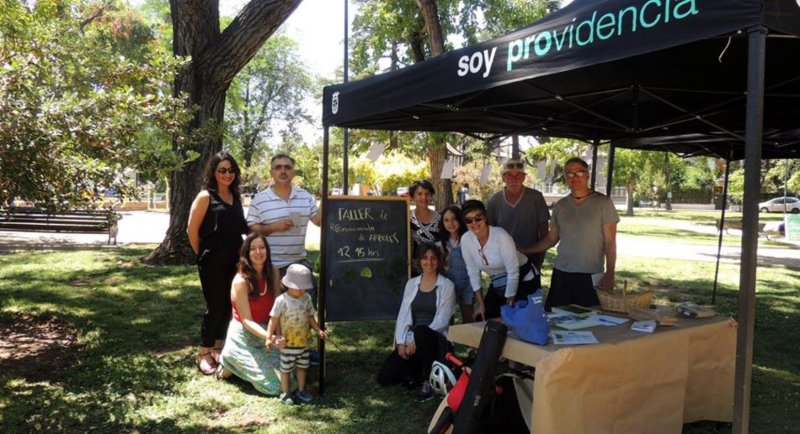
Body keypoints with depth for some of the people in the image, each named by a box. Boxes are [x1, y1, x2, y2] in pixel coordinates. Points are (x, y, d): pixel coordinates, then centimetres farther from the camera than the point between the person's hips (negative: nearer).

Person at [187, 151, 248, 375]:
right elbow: (192, 230, -7)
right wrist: (203, 255, 0)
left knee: (228, 305, 11)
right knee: (215, 306, -1)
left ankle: (218, 348, 26)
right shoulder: (205, 196, -8)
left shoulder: (237, 198, 10)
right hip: (212, 262, -6)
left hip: (233, 262, 6)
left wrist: (239, 254, 8)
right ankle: (204, 353, 14)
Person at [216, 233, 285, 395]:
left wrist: (273, 336, -19)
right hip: (244, 337, -6)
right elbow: (247, 320, -20)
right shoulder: (241, 281, -22)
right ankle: (230, 365, 11)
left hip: (267, 332, 6)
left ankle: (241, 363, 20)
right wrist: (269, 337, -35)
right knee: (274, 385, -11)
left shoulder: (273, 272, -5)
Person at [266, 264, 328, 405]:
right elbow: (274, 320, -12)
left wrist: (318, 330, -1)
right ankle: (285, 393, 24)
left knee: (302, 367, 17)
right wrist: (269, 337, -13)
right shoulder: (281, 300, -18)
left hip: (303, 342, 5)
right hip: (287, 344, -4)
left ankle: (301, 391, 33)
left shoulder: (306, 298, -3)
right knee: (286, 369, 10)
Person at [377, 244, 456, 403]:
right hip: (410, 341, 4)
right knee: (384, 377, -13)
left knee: (420, 331, -40)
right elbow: (403, 315, 5)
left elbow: (442, 320, -12)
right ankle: (417, 371, 14)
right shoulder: (411, 283, 10)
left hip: (436, 341, -4)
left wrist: (417, 341, -19)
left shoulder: (447, 286, -3)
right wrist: (401, 342, -9)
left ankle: (429, 382, -21)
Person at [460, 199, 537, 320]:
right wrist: (481, 304, 0)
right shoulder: (465, 240, -14)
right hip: (497, 285, 5)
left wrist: (509, 305, -18)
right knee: (488, 320, 5)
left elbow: (513, 272, -24)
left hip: (522, 281, -4)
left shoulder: (501, 236, -28)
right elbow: (473, 272, -3)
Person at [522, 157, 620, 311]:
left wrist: (610, 274, -11)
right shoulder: (560, 206, 8)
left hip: (591, 275, -3)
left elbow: (610, 242, -4)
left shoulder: (602, 202, -3)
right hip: (561, 274, 4)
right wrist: (524, 250, 5)